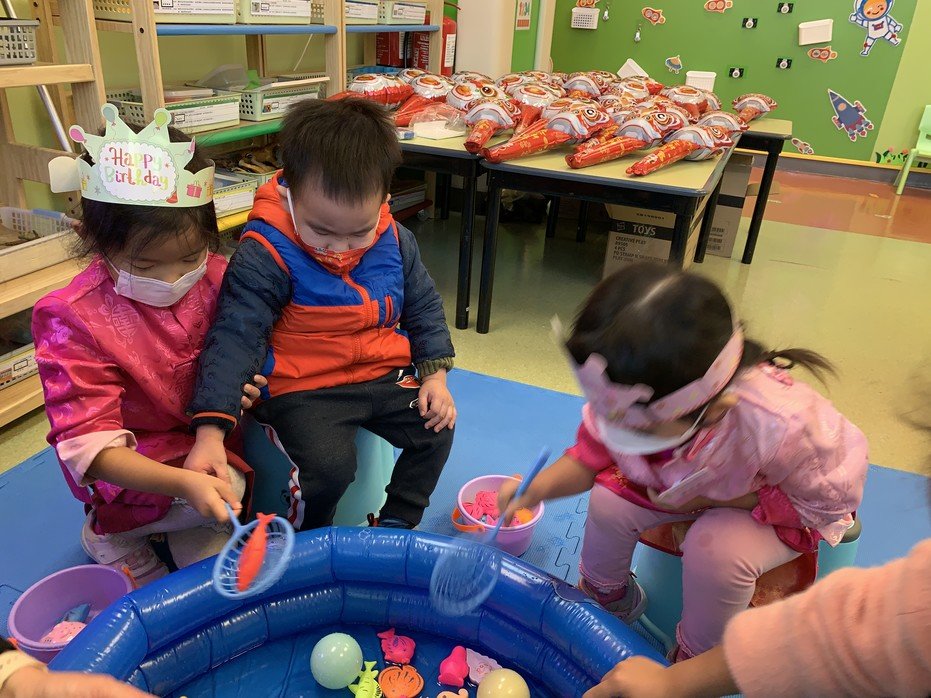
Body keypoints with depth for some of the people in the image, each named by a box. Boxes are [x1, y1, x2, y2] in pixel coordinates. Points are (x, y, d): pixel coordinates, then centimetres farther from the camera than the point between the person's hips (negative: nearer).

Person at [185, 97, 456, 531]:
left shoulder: (396, 242, -3)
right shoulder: (265, 256, -18)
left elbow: (423, 307, 10)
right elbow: (236, 336, -22)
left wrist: (435, 373, -1)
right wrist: (211, 431, -29)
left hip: (384, 376, 5)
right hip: (303, 391, -5)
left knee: (436, 428, -6)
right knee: (329, 465, -24)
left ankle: (395, 526, 16)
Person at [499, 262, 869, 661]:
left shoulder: (779, 426, -44)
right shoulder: (630, 399, -32)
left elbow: (830, 501, -22)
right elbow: (590, 455, -13)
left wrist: (709, 498, -29)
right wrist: (539, 488, -34)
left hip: (787, 500, -3)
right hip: (690, 478, 4)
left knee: (715, 550, -31)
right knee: (609, 499, -18)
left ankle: (696, 659, 2)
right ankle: (609, 597, 15)